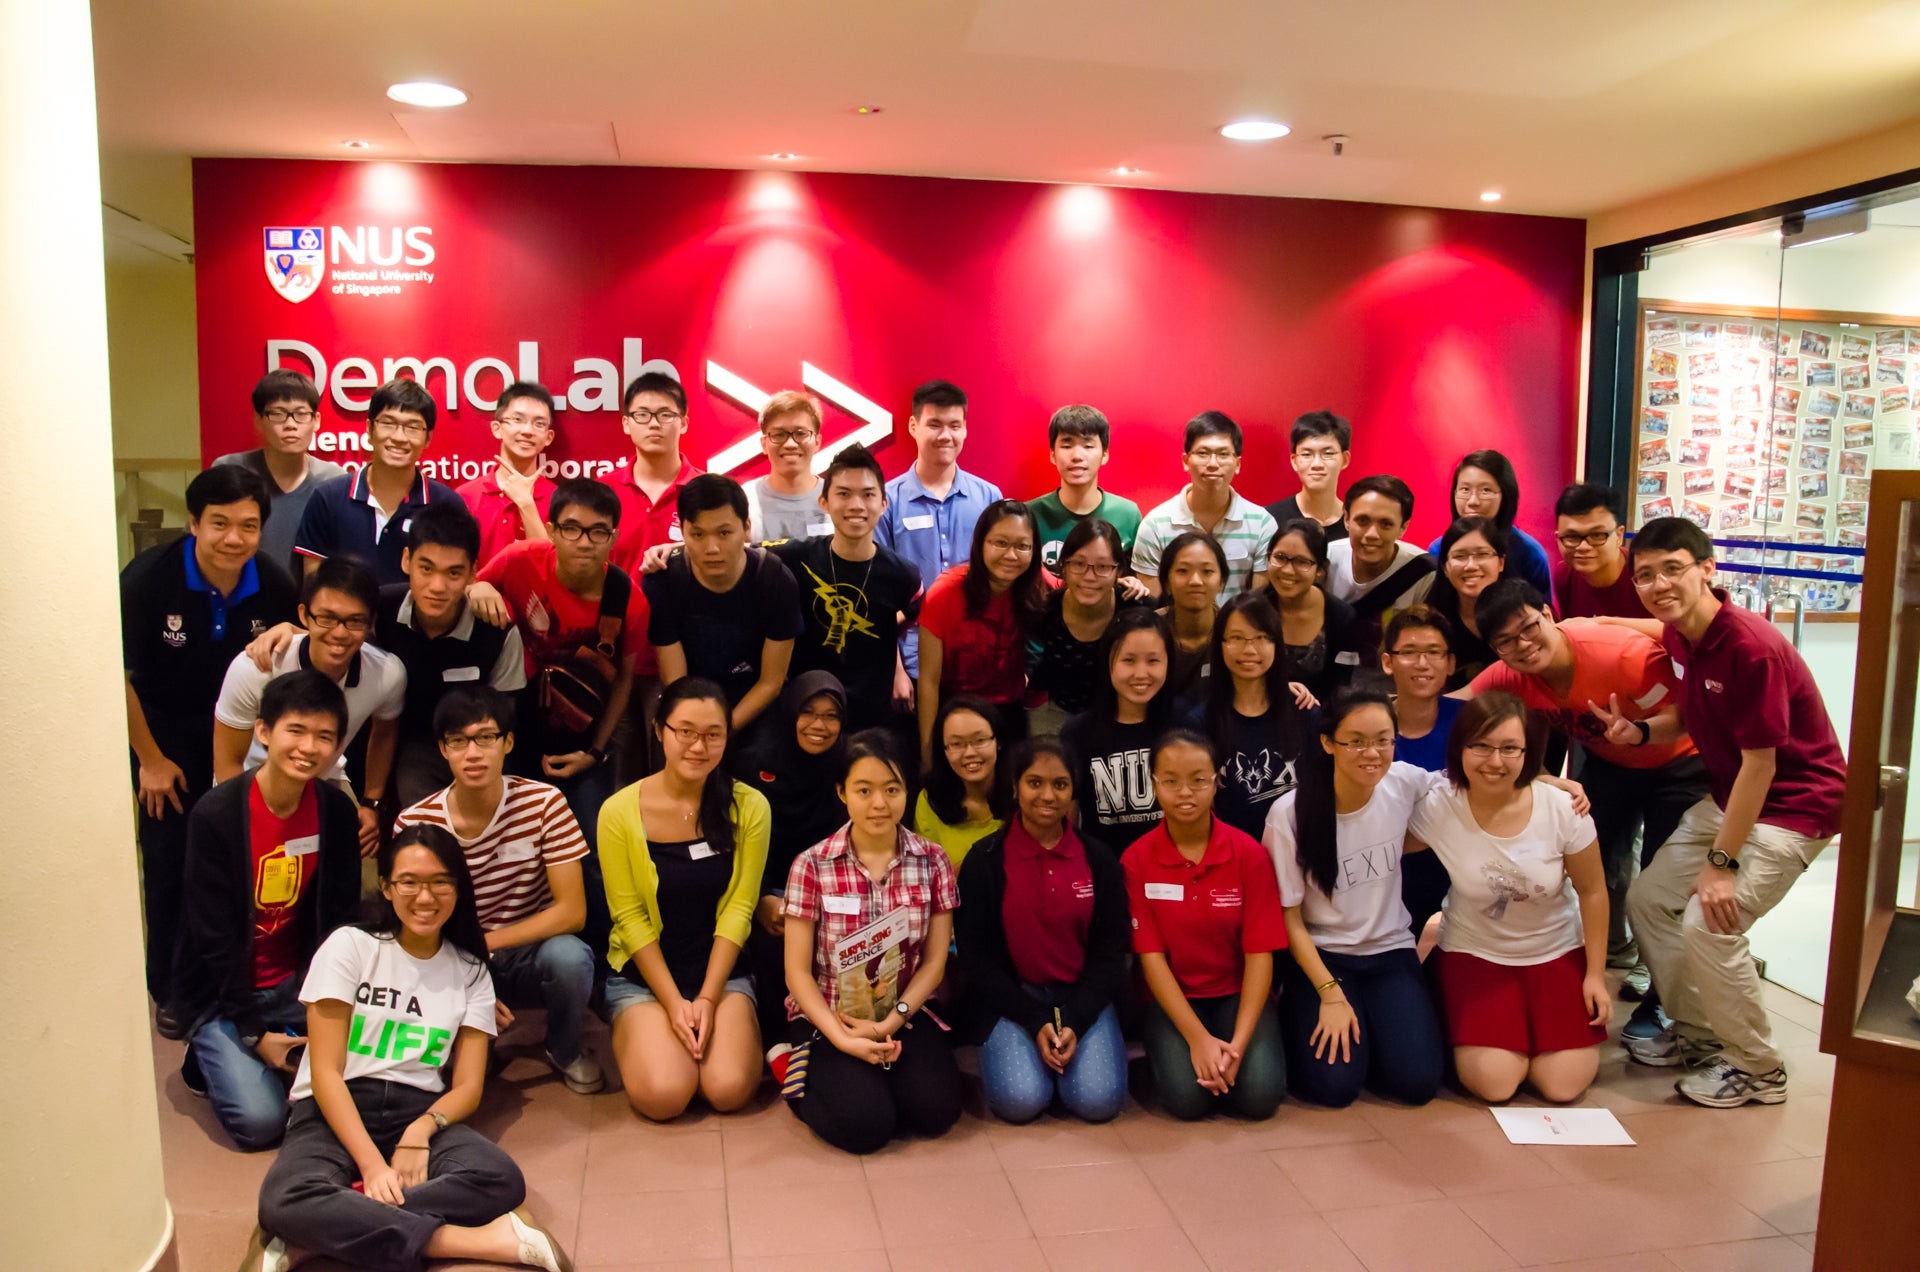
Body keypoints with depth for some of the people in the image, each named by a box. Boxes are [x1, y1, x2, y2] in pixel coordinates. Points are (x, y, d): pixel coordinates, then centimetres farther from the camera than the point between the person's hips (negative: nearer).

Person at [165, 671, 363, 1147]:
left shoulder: (337, 813, -5)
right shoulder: (215, 815, -18)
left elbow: (340, 922, 1)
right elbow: (214, 937, -15)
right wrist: (253, 1035, -15)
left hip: (297, 984, 4)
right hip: (220, 993, -4)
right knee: (259, 1119, -18)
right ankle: (211, 1058, 11)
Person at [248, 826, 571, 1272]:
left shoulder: (470, 971, 11)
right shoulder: (349, 946, 2)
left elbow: (467, 1087, 5)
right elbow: (325, 1072, -5)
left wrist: (421, 1131, -18)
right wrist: (371, 1163, -19)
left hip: (420, 1113, 2)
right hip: (335, 1113, -2)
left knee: (501, 1180, -30)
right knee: (285, 1199, -37)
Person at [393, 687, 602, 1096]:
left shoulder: (545, 803, -13)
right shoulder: (413, 823, -10)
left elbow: (572, 912, -14)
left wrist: (485, 943, -20)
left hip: (531, 957, -1)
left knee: (569, 955, -34)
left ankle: (565, 1050, 1)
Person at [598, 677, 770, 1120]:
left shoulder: (749, 807, -8)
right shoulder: (620, 812, -12)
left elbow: (739, 909, -6)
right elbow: (630, 917, -7)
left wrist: (708, 999, -12)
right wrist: (673, 1003, -11)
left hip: (722, 971, 1)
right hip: (643, 975, -1)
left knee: (729, 1090, -19)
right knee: (664, 1095, -19)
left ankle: (733, 1026, 13)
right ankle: (630, 1033, 12)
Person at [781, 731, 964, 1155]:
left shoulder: (932, 861, -2)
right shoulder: (812, 866, -9)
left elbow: (935, 960, 0)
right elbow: (797, 971, -7)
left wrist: (890, 1024, -13)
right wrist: (844, 1041, -18)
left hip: (904, 1014, 2)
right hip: (828, 1019, -2)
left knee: (937, 1111, -20)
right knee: (866, 1125, -21)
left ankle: (873, 1074, 10)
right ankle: (799, 1068, 8)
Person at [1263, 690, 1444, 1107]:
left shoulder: (1406, 783, -10)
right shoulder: (1290, 813, -18)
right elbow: (1289, 917, -10)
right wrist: (1330, 994, -15)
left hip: (1390, 950, 3)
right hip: (1320, 953, -3)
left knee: (1418, 1080, -15)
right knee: (1336, 1083, -19)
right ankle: (1299, 1017, 13)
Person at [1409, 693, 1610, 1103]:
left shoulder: (1563, 809, -19)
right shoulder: (1437, 808, -21)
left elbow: (1592, 892, -5)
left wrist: (1596, 975, -1)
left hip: (1558, 953, 1)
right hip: (1475, 953, -1)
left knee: (1563, 1085, -9)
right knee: (1494, 1083, -16)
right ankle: (1464, 1029, 18)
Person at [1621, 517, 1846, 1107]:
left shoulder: (1752, 648, -28)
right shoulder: (1676, 635, -1)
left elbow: (1758, 762, -25)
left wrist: (1721, 863, -22)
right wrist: (1642, 730, -9)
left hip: (1793, 807, -9)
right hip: (1727, 796, 9)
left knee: (1708, 924, -18)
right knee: (1647, 897, 7)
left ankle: (1758, 1070, 5)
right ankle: (1697, 1031, 26)